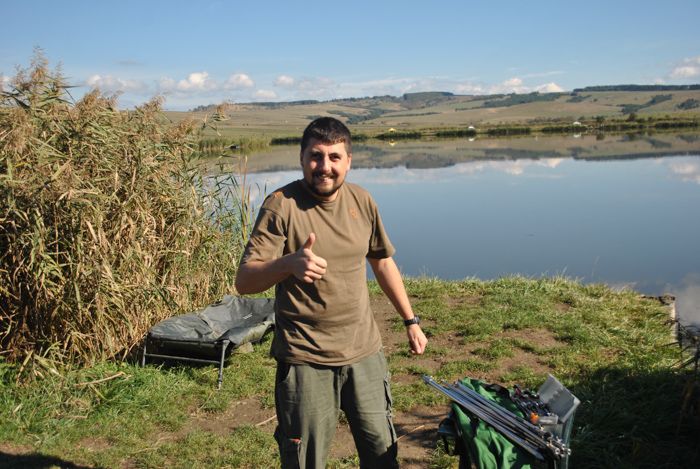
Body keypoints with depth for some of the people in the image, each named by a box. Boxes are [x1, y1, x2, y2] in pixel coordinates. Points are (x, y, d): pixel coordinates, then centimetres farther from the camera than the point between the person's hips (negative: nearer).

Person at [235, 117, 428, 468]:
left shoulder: (361, 201, 1)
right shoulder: (281, 206, -14)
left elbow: (382, 261, 15)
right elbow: (244, 281, -19)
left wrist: (411, 321, 16)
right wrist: (289, 263, -38)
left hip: (365, 352, 5)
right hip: (305, 360, -4)